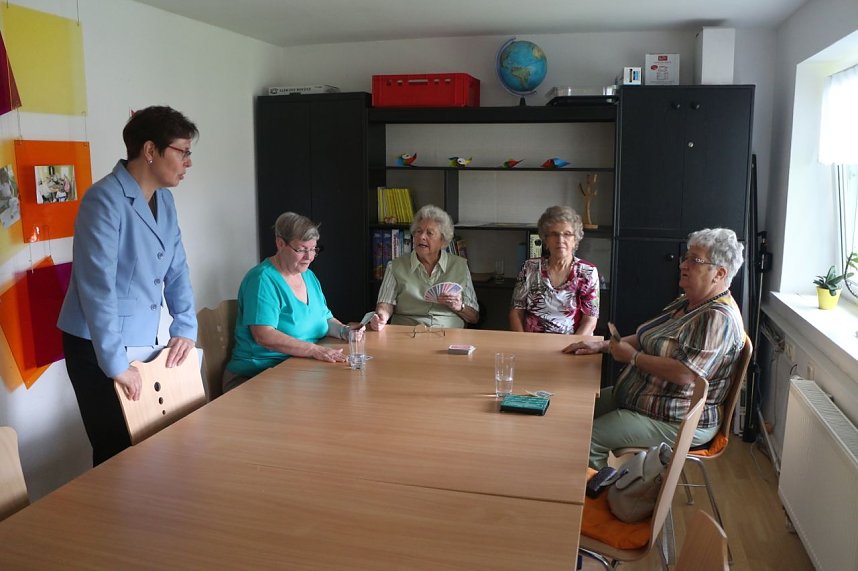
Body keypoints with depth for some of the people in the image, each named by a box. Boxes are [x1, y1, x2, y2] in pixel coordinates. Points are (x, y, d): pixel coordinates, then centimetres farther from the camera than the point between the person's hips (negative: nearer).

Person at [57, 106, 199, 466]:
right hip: (97, 347, -7)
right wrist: (116, 363, -24)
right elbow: (97, 286, -24)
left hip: (143, 342, 7)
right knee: (118, 453, 2)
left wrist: (185, 328, 0)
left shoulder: (165, 200, 5)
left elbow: (177, 269, 11)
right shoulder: (104, 200, -19)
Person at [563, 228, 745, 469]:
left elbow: (685, 374, -30)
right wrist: (603, 345, 6)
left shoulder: (719, 318, -21)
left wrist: (632, 356, -19)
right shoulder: (686, 302, 11)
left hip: (676, 422, -10)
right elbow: (649, 339, 19)